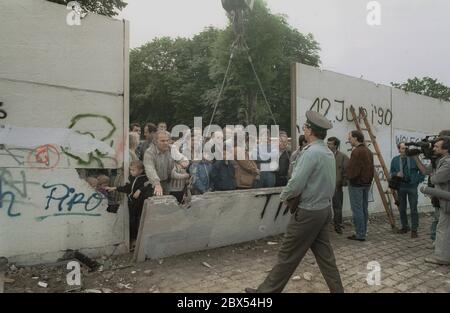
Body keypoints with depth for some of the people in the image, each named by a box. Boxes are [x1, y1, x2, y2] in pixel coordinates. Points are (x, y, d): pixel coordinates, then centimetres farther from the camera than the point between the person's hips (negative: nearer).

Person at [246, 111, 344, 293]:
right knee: (324, 254, 15)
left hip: (308, 212, -8)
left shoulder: (311, 152, -20)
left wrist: (284, 196, -5)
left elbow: (296, 184, -23)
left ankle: (267, 290, 15)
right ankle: (337, 290, 23)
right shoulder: (329, 153, 8)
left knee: (288, 255, 2)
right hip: (324, 209, 9)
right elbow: (330, 183, 14)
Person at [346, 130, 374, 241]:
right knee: (364, 209, 13)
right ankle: (363, 232, 21)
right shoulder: (368, 151, 13)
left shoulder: (356, 151, -18)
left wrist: (349, 176, -2)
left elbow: (352, 171, -21)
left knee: (357, 209, -3)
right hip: (367, 184, 9)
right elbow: (372, 170, 15)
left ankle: (359, 234, 1)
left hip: (356, 184, -9)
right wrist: (369, 180, 19)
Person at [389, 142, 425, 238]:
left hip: (412, 187, -2)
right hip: (400, 187, 2)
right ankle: (405, 227, 27)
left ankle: (414, 229, 9)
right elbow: (391, 173, 9)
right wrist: (396, 174, -11)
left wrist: (419, 180, 1)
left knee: (413, 209, -1)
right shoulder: (395, 160, 3)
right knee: (402, 209, 11)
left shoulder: (414, 158, -3)